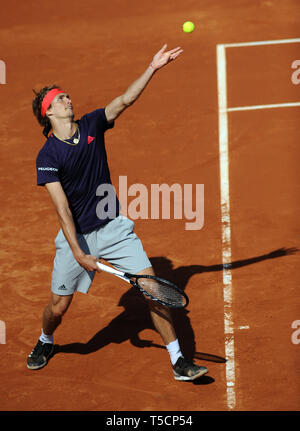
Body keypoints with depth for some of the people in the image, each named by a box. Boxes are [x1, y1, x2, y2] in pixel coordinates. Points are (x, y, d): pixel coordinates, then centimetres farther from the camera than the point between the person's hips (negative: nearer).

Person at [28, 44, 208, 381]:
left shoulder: (92, 125, 1)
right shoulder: (47, 157, -12)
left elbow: (125, 100, -6)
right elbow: (62, 208, -18)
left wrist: (152, 68, -18)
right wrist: (77, 253, -24)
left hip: (113, 228, 3)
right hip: (76, 236, -3)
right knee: (58, 307, 4)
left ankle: (178, 361, 1)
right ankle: (45, 341, 41)